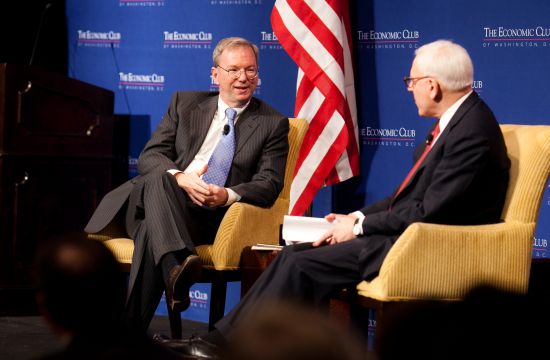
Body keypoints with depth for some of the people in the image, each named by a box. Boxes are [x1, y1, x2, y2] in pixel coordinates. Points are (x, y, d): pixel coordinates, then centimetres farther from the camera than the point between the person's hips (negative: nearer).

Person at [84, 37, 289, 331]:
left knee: (152, 230, -36)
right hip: (161, 203, 2)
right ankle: (176, 266, -62)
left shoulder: (273, 124, 12)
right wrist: (179, 178, -16)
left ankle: (131, 332, -41)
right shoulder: (185, 104, 18)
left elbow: (269, 185, 1)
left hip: (211, 219, -2)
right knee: (158, 179, -37)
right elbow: (149, 156, 8)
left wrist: (228, 195, -22)